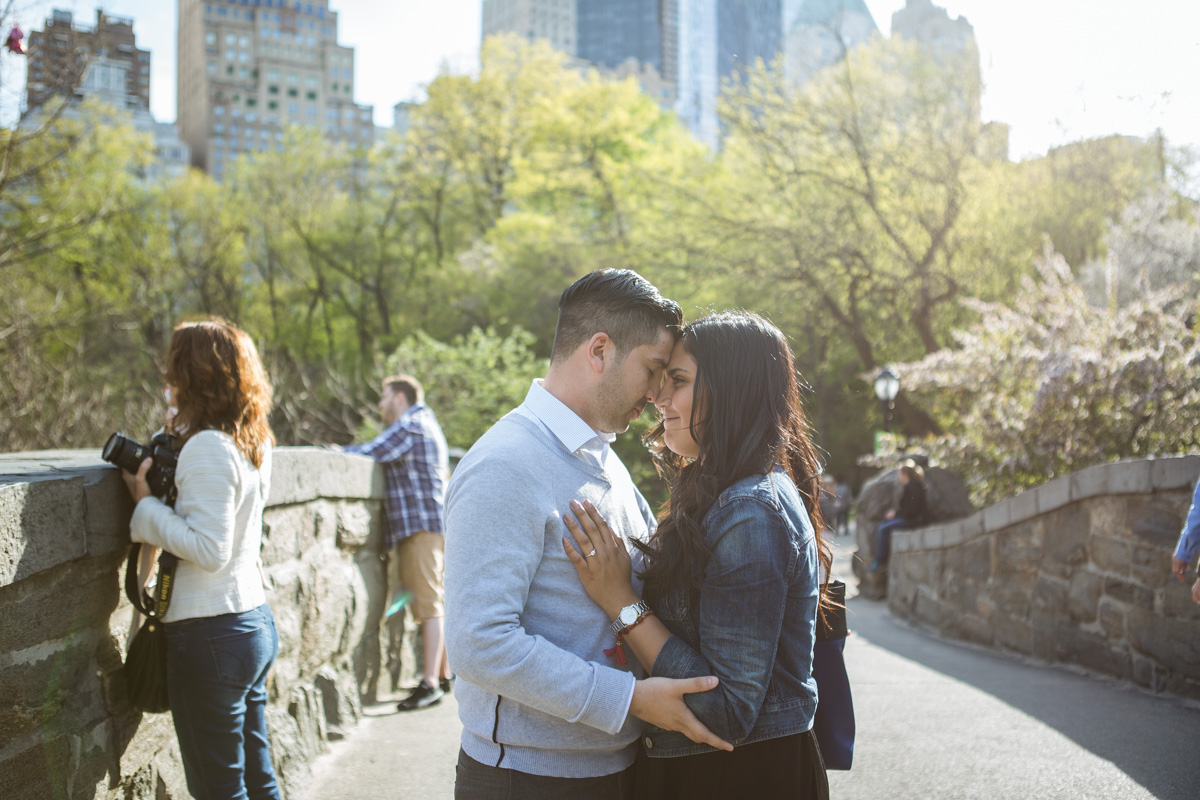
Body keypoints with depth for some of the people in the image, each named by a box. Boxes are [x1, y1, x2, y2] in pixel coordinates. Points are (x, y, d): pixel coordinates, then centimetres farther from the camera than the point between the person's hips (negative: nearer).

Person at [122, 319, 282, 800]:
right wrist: (178, 449, 12)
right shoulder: (253, 444, 9)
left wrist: (146, 505, -11)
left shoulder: (208, 448, -17)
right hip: (255, 621, 9)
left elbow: (208, 549, -21)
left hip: (211, 635, -9)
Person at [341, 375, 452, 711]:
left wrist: (337, 451, 1)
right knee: (437, 604, 12)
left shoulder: (409, 426, -8)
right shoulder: (425, 423, 25)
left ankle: (430, 684, -14)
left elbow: (370, 453, -14)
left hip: (423, 526, -11)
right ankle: (444, 675, 17)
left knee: (430, 604, -12)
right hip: (430, 526, 11)